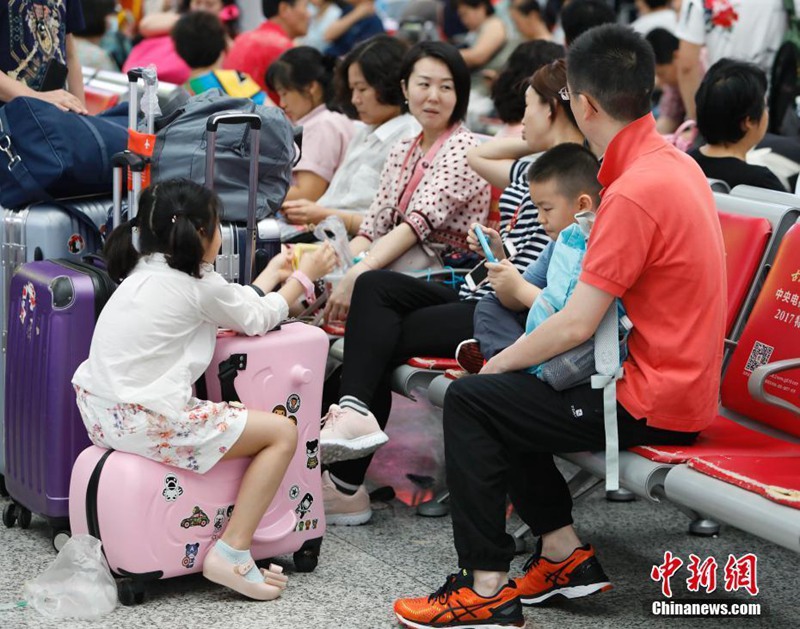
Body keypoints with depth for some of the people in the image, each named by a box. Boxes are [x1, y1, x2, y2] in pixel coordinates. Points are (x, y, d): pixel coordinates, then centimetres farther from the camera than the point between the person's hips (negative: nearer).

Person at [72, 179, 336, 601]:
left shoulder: (143, 273, 15)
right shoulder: (199, 286, -8)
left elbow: (233, 305, 26)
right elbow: (257, 319, 10)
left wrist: (270, 277, 39)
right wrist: (304, 276, 23)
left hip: (101, 414, 9)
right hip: (147, 423, -9)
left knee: (214, 411, 33)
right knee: (282, 432, -1)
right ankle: (232, 553, -7)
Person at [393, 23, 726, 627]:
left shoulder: (634, 193, -23)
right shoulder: (677, 163, 6)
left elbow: (577, 326, -22)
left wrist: (495, 366, -6)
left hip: (651, 404, -9)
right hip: (683, 381, 9)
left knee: (470, 401, -5)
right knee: (504, 396, 19)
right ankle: (564, 554, 18)